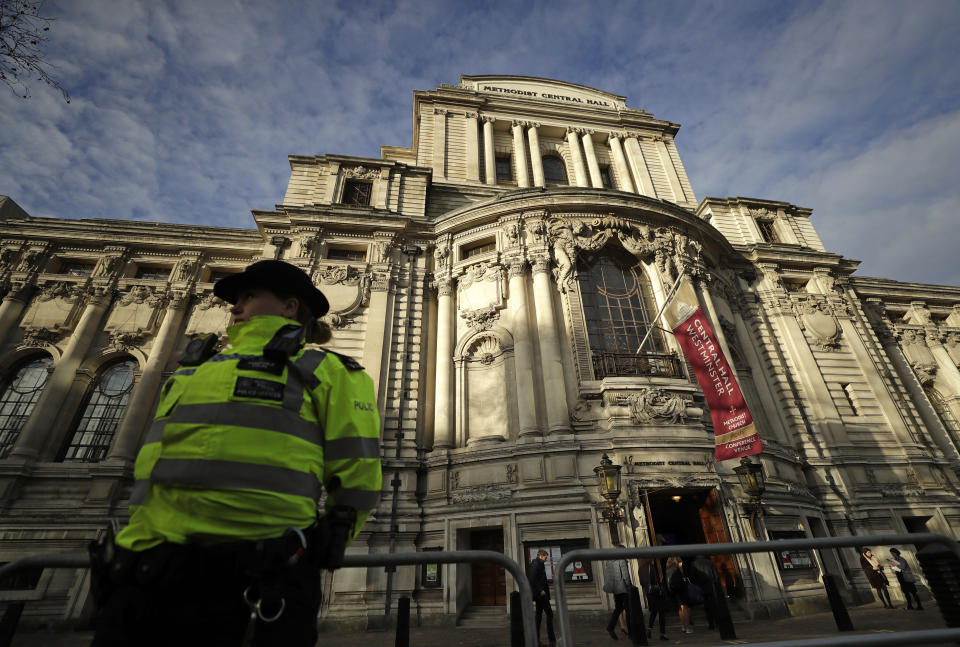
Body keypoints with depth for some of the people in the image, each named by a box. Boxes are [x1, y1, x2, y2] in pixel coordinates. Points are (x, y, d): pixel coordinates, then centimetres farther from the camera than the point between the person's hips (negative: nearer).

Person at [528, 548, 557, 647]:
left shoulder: (535, 563, 16)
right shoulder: (536, 563, -14)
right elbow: (532, 579, -23)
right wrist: (540, 590, -22)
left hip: (539, 594, 10)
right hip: (541, 594, -10)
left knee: (539, 615, 11)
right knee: (549, 614, -6)